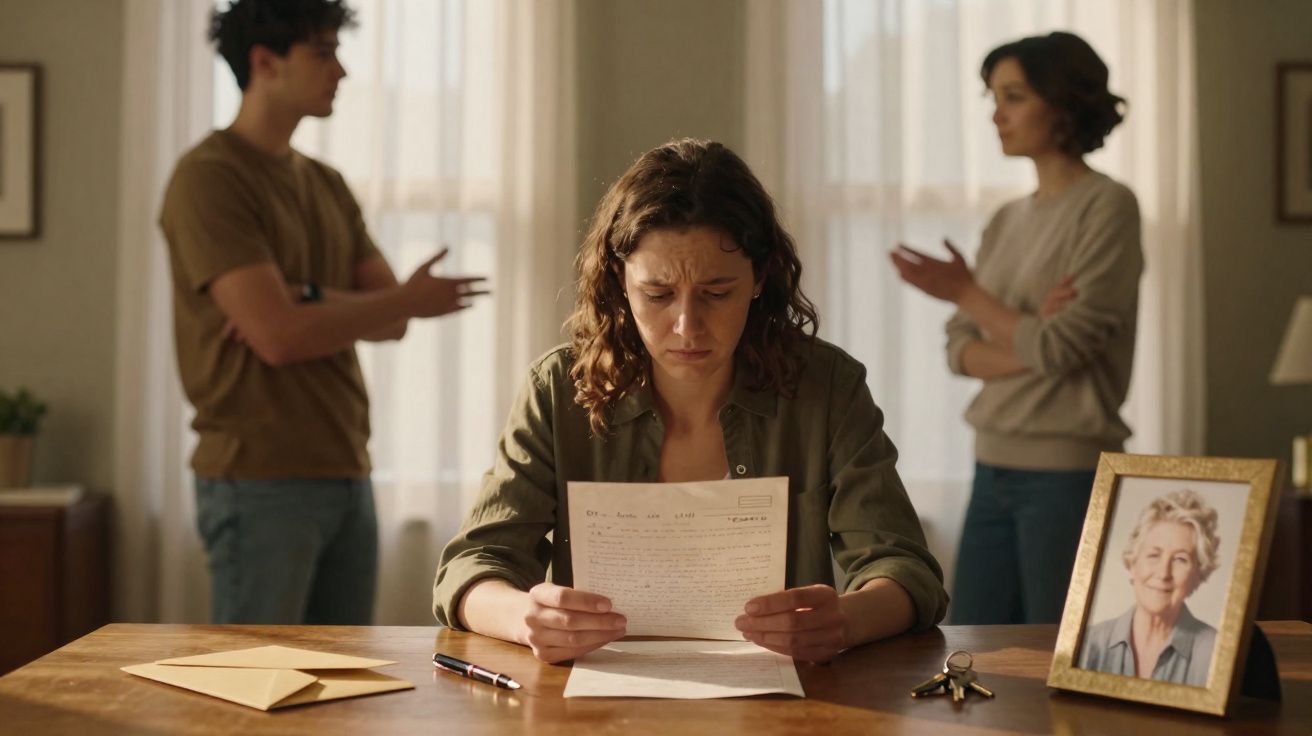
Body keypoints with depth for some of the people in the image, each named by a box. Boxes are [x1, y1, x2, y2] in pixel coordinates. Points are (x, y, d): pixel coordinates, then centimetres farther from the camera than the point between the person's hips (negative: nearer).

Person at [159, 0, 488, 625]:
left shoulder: (326, 185, 15)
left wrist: (308, 300, -15)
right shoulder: (208, 177, -10)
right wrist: (410, 299, -7)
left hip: (346, 475, 8)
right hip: (261, 482, -7)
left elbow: (391, 319, 6)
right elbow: (278, 336, -20)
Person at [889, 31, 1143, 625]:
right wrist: (1029, 345, -13)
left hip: (1068, 470, -7)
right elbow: (960, 349, 7)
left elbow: (1063, 348, -15)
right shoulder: (1006, 222, 13)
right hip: (994, 466, 7)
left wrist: (965, 292, -5)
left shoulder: (1107, 207, -8)